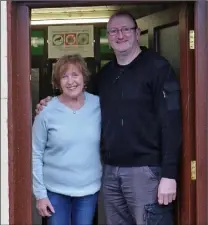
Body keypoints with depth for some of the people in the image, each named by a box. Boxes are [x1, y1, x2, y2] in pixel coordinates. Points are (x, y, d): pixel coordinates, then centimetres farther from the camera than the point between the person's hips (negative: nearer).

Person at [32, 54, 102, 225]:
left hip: (89, 189, 2)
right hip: (55, 190, -2)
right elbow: (36, 155, -6)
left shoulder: (98, 105, -4)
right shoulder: (47, 112, -10)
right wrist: (40, 194, -6)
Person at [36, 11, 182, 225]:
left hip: (145, 169, -6)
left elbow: (171, 122, -12)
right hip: (110, 170, 6)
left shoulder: (157, 67, -6)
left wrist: (169, 174, -18)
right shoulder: (104, 74, 13)